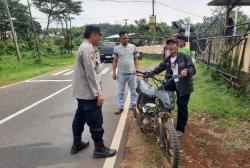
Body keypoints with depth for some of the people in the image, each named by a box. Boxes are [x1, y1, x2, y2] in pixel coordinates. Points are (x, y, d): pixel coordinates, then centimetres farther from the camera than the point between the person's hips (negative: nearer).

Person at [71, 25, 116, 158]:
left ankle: (77, 144, 33)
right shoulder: (88, 49, -19)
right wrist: (98, 93, -21)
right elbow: (90, 74, -24)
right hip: (89, 93, -11)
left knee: (80, 118, 19)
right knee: (95, 122, 1)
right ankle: (99, 149, 15)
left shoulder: (84, 47, 15)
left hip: (81, 92, 11)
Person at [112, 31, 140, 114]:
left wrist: (137, 70, -1)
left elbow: (136, 59, 6)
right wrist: (114, 72, 0)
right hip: (121, 73, 0)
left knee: (133, 90, 10)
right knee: (121, 91, 8)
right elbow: (114, 61, 4)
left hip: (132, 73, 0)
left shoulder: (133, 47, 2)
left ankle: (133, 105, 25)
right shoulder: (116, 48, 1)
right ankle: (120, 107, 18)